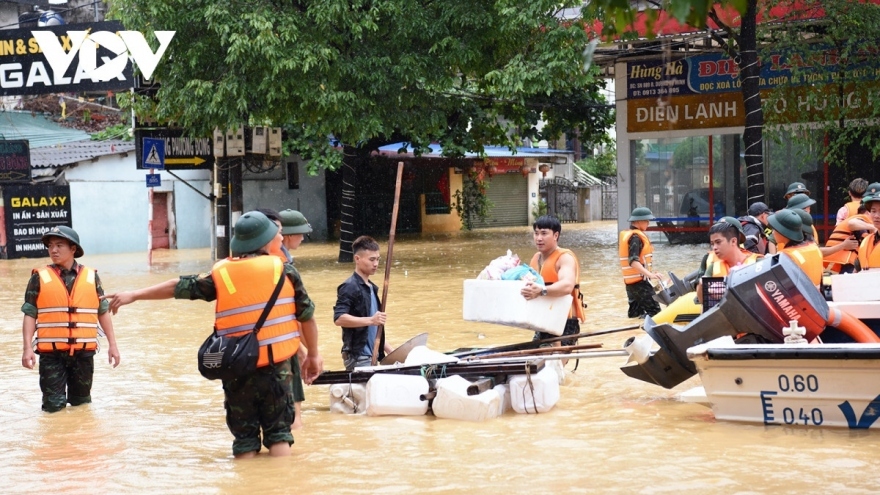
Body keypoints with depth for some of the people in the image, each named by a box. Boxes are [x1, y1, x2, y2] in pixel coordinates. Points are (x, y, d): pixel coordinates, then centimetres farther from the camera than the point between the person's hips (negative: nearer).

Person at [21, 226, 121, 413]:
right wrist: (27, 348, -10)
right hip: (51, 353, -2)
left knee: (82, 404, 13)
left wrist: (112, 344, 8)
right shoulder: (40, 278, 0)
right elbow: (30, 315, -1)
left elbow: (103, 312, 10)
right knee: (54, 406, -4)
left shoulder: (91, 277, 5)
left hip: (84, 352, 2)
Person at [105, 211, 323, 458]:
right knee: (278, 433, 7)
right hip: (276, 367, -1)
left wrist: (134, 295, 17)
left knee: (245, 438, 10)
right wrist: (313, 355, 18)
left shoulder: (222, 274, 1)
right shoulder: (284, 270, 0)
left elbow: (179, 287, 7)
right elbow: (307, 315, 4)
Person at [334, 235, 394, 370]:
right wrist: (370, 320, -31)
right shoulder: (350, 287, -11)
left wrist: (389, 350, 17)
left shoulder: (372, 288, 16)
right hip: (357, 357, -9)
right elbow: (339, 318, -23)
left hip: (372, 356, 9)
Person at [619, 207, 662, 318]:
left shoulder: (625, 235, 15)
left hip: (630, 281, 10)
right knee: (654, 311, -14)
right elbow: (633, 261, -27)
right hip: (640, 281, -10)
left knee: (635, 313, 13)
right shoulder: (636, 237, -16)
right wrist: (650, 274, -36)